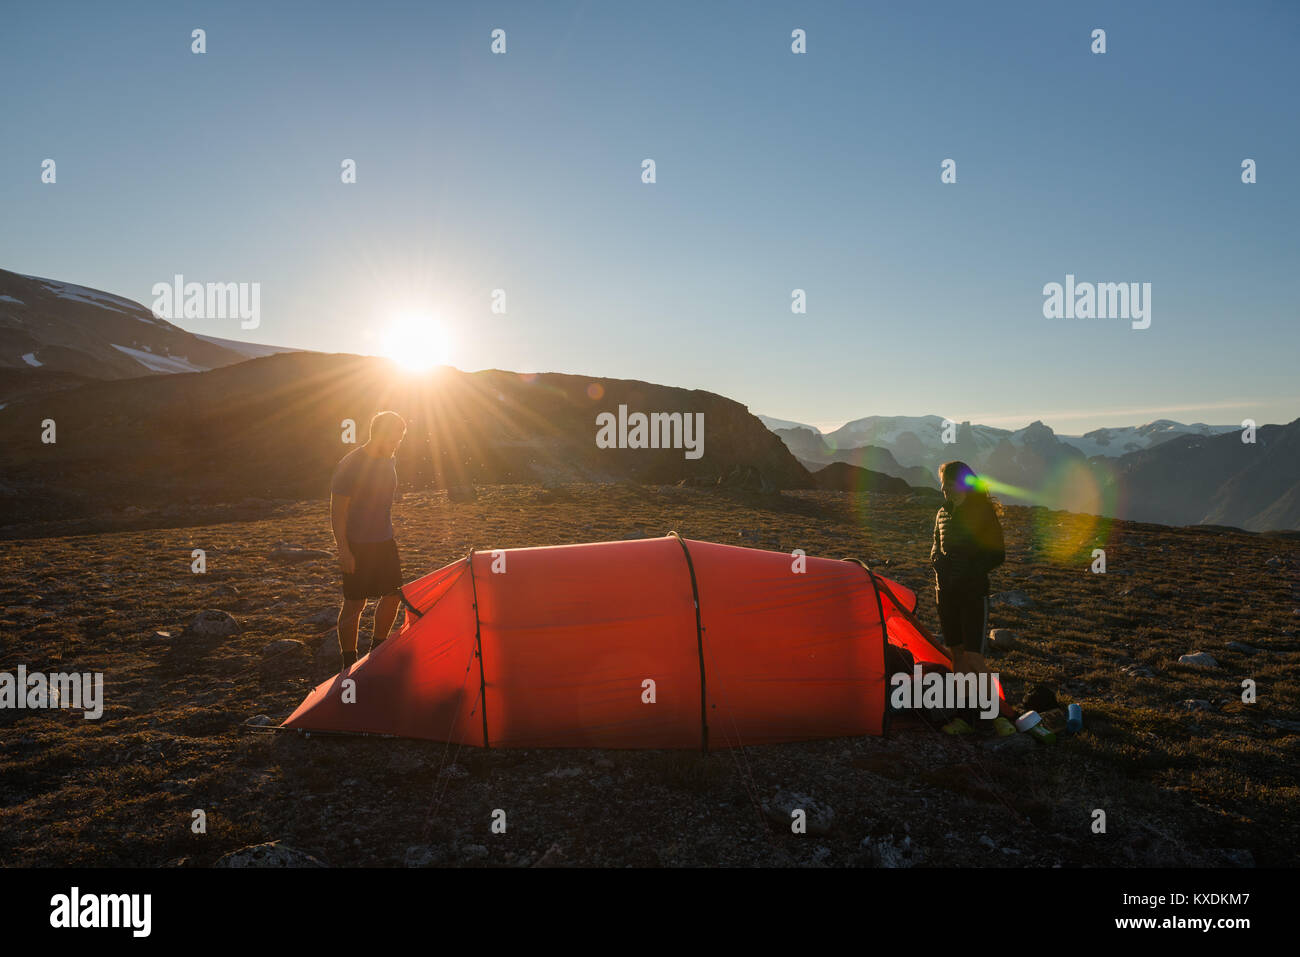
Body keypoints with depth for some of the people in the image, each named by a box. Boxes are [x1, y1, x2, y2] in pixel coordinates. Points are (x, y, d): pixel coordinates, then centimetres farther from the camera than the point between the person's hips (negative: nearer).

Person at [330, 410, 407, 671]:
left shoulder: (389, 462, 6)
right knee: (355, 603, 1)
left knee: (393, 595, 11)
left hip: (385, 542, 8)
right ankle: (349, 663, 14)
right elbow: (337, 511, -16)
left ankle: (377, 651, 29)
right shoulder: (350, 465, -17)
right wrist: (343, 549, -18)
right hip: (357, 545, -7)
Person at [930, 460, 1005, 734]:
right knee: (957, 653, 10)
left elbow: (998, 555, -7)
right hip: (946, 592, 6)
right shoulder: (943, 513, 9)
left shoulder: (984, 512, -9)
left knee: (974, 657, -8)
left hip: (973, 593, -6)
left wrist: (968, 571, -17)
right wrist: (938, 559, -4)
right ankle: (965, 712, 19)